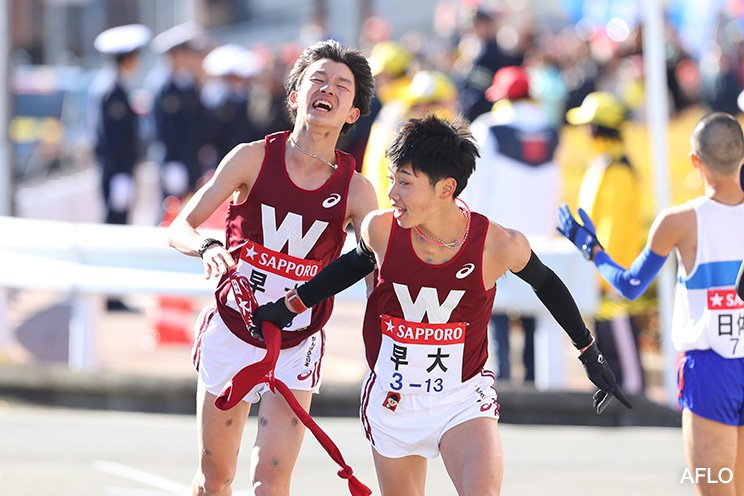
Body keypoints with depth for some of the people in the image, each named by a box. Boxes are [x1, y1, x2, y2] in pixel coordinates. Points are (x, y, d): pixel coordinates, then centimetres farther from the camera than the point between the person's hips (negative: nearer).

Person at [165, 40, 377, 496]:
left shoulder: (356, 190, -6)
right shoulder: (253, 158, -7)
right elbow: (180, 229, -6)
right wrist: (206, 248, -30)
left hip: (296, 349, -1)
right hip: (230, 333, 1)